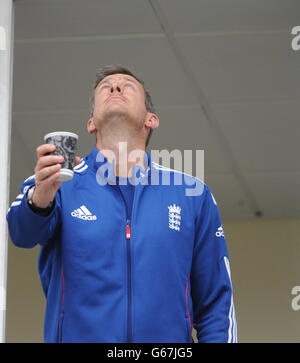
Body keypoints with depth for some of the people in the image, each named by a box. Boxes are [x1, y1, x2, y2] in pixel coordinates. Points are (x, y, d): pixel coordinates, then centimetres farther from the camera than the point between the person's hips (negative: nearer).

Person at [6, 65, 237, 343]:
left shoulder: (190, 193, 12)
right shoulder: (62, 186, 9)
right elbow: (23, 233, -11)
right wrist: (39, 200, -31)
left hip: (167, 336, -1)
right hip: (78, 335, 1)